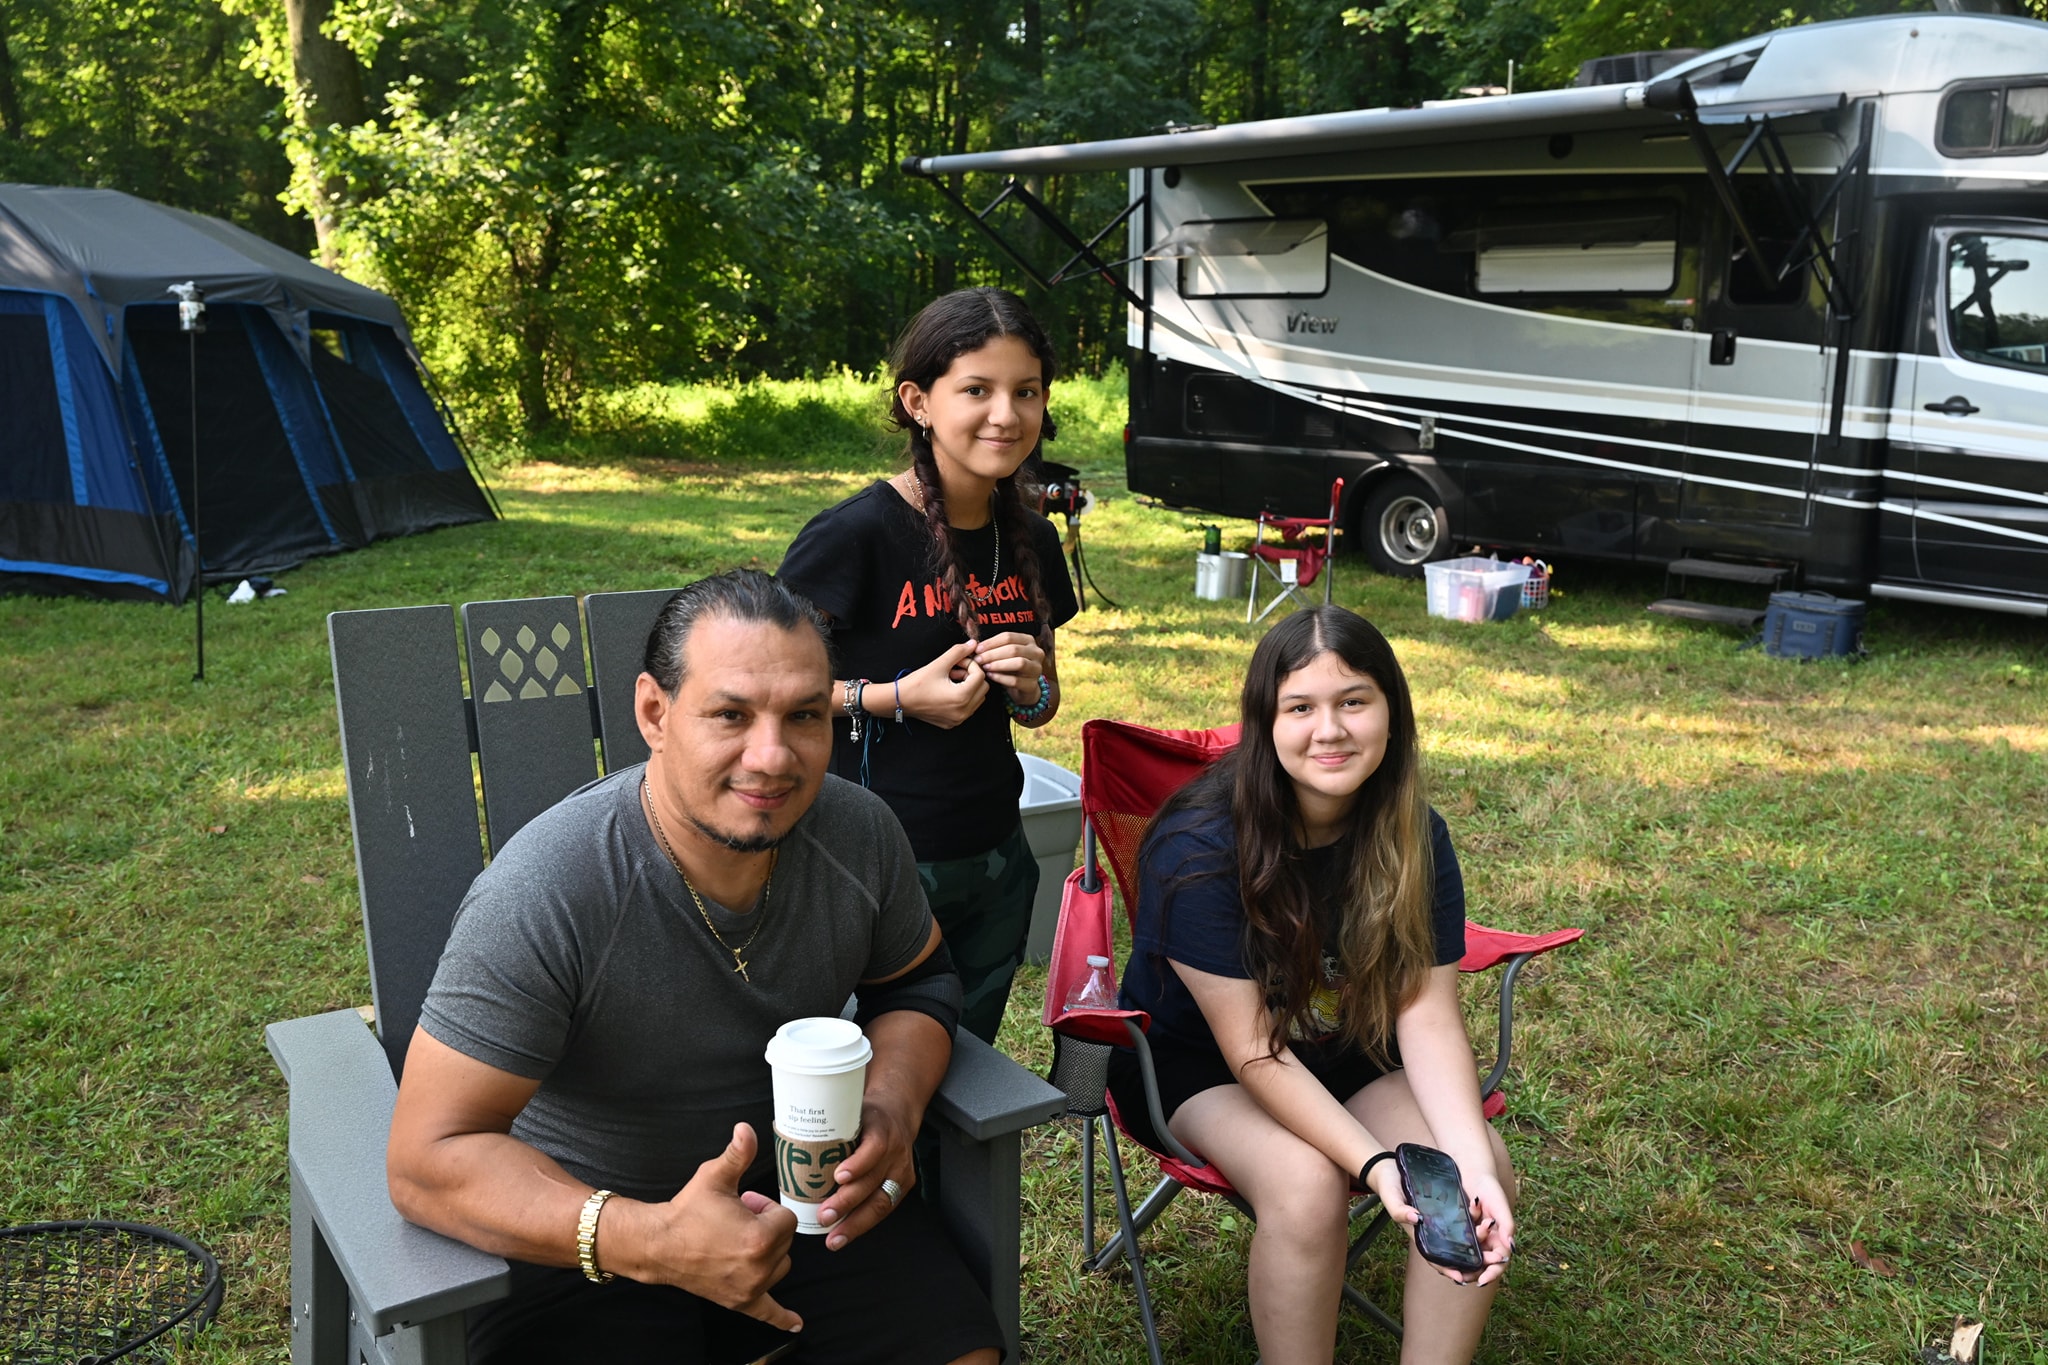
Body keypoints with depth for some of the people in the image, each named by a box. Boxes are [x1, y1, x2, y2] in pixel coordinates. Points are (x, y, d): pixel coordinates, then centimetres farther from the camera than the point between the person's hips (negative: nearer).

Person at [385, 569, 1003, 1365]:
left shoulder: (859, 832, -11)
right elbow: (431, 1157, -24)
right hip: (583, 1232, -3)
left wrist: (894, 1106, -12)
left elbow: (916, 979, 9)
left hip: (807, 1194, 4)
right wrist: (649, 1240, -38)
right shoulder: (540, 896, -26)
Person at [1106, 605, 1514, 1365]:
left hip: (1350, 1061, 5)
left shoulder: (1415, 839, -12)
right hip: (1198, 1065, -4)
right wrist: (1374, 1165, -36)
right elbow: (1254, 1054, -26)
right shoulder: (1201, 848, -27)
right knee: (1307, 1184, -33)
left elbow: (1429, 1017, -16)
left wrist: (1472, 1162, -32)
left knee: (1485, 1175, -20)